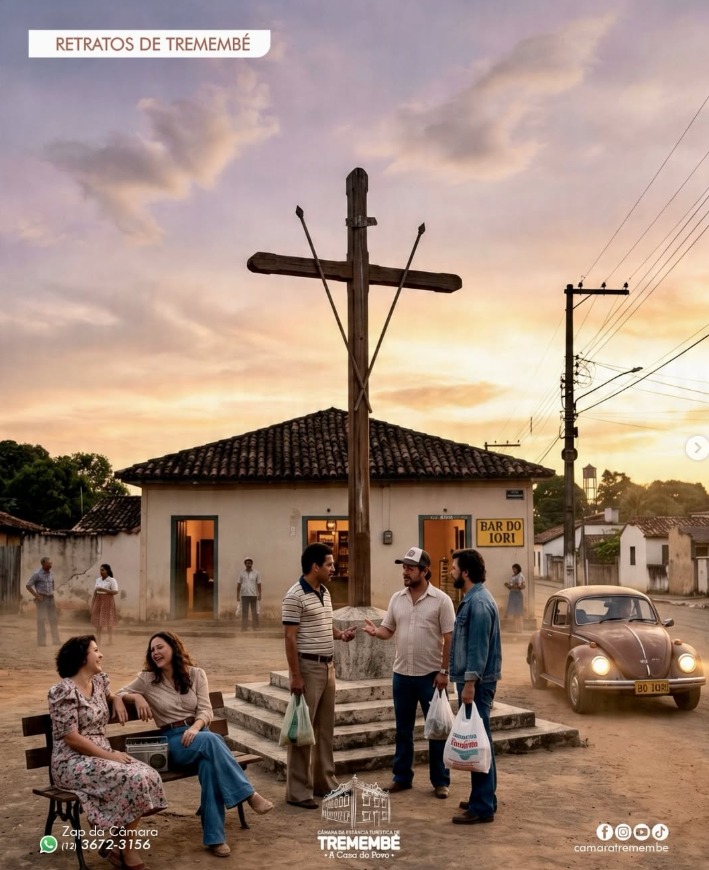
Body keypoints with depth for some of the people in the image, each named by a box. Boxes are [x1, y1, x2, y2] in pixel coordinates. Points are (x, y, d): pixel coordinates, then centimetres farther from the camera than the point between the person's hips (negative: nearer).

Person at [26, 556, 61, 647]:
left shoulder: (51, 573, 9)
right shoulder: (37, 574, -9)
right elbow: (28, 585, -11)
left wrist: (52, 593, 11)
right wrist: (36, 595, -14)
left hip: (51, 598, 6)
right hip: (42, 598, -6)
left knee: (53, 619, 8)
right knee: (41, 619, -3)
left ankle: (56, 640, 14)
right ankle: (41, 641, 3)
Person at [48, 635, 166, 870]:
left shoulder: (99, 681, 10)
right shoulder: (64, 691, -14)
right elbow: (71, 738, -18)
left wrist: (117, 699, 10)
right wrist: (109, 756, -19)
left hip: (101, 755, 8)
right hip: (73, 762, -8)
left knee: (149, 775, -19)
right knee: (133, 779, -28)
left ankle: (122, 848, -11)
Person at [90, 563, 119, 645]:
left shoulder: (112, 580, -8)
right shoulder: (98, 580, 9)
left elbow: (116, 592, -16)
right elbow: (95, 592, 13)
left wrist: (104, 590, -23)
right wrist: (92, 604, 8)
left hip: (107, 601, -5)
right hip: (98, 601, 5)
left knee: (108, 620, -1)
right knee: (98, 620, 3)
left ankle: (110, 639, 6)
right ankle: (98, 639, 8)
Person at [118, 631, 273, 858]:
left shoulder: (196, 674, 8)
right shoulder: (147, 678, 5)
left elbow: (206, 710, 1)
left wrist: (195, 727, -21)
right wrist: (136, 696, -11)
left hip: (198, 733, 2)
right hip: (172, 741, -2)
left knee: (209, 762, -36)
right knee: (210, 740, -36)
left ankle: (214, 837, -33)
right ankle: (248, 794, -33)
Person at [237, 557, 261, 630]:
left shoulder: (256, 573, 5)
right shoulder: (242, 573, 7)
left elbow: (259, 585, 5)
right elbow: (239, 585, 7)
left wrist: (259, 595, -2)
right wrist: (238, 596, 2)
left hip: (254, 595, 0)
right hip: (244, 596, 0)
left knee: (255, 613, 1)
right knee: (244, 613, 1)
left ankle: (256, 628, 6)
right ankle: (244, 628, 4)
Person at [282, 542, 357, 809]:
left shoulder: (325, 593, 11)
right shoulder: (295, 596, -15)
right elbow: (290, 638, -17)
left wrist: (341, 634, 2)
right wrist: (295, 675, -19)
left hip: (328, 666, 9)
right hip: (308, 667, -9)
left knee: (325, 728, 15)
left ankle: (324, 782, 26)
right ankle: (298, 791, 4)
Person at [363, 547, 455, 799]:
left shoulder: (441, 600, -10)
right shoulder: (397, 598, 5)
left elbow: (449, 638, -9)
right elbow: (389, 630, 8)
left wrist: (444, 671, -13)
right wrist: (376, 631, -15)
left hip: (431, 675, -4)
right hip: (402, 674, 5)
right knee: (403, 729, 13)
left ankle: (440, 782, 16)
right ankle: (402, 777, 25)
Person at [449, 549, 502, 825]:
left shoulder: (478, 602, -18)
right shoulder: (472, 599, 14)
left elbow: (478, 647, -22)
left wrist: (470, 682, -23)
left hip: (477, 681, -10)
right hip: (472, 679, 10)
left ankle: (482, 806, 0)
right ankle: (483, 797, 25)